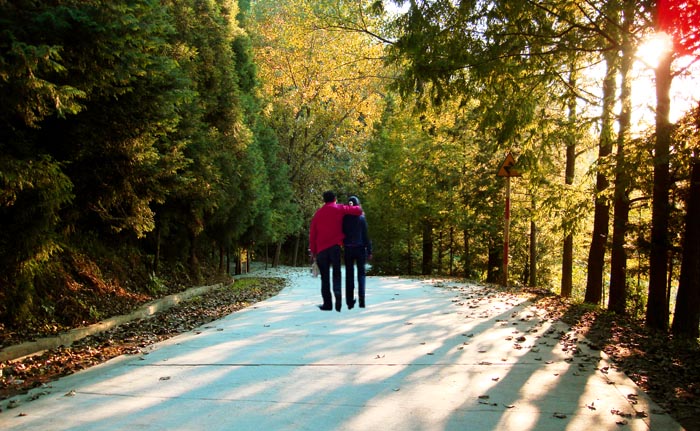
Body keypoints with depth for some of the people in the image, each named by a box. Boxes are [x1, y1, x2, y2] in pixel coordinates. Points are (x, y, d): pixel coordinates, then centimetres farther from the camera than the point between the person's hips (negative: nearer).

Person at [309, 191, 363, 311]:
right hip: (335, 246, -2)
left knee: (325, 277, 7)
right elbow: (358, 210, -2)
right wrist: (358, 207, 21)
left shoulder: (318, 213, 13)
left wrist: (313, 250, 14)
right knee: (336, 274, 1)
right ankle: (338, 296, -23)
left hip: (321, 248, 2)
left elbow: (312, 233, 11)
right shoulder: (339, 209, 4)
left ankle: (327, 303, 4)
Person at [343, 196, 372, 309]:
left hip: (348, 249, 1)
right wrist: (369, 251, -2)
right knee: (361, 273, 7)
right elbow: (366, 235, -6)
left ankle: (350, 301, 6)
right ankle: (361, 300, -5)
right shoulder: (361, 218, -6)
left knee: (349, 274, 8)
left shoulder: (344, 218, -2)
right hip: (360, 248, -1)